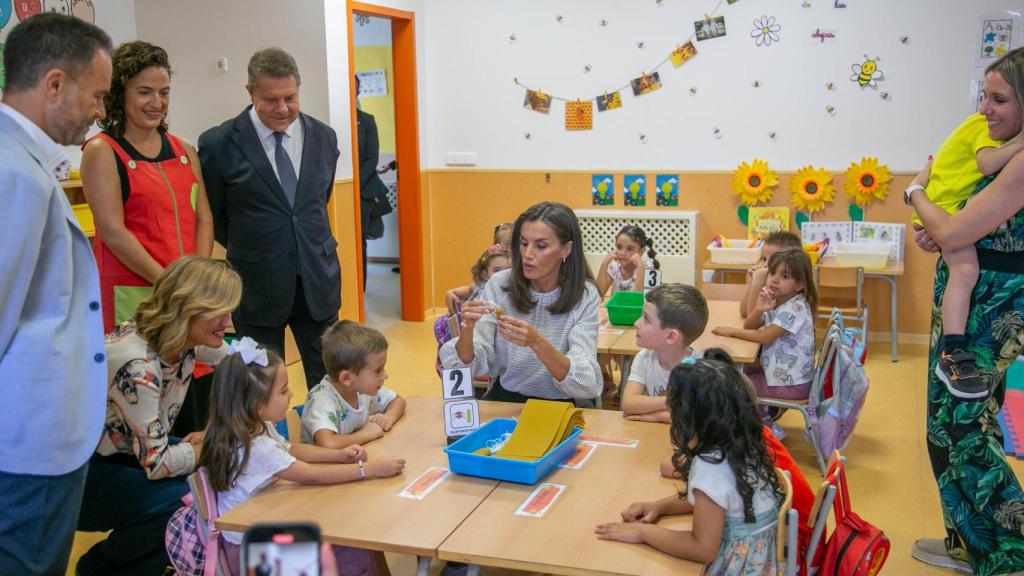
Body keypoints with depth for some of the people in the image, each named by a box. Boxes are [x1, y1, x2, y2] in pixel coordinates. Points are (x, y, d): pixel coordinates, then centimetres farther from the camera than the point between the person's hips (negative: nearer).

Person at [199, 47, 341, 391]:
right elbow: (211, 216, 3)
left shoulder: (324, 137, 3)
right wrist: (249, 251, 10)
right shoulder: (219, 144, -8)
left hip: (318, 282, 3)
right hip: (258, 286, -3)